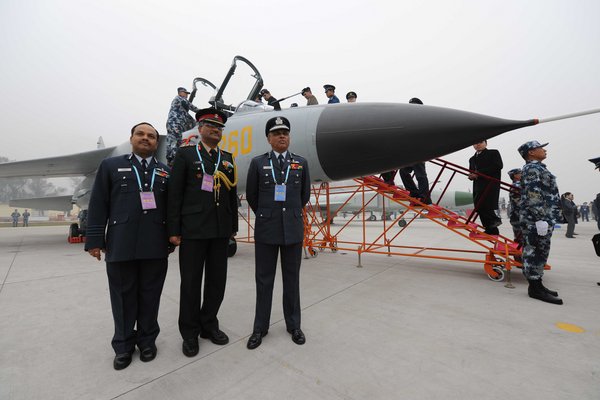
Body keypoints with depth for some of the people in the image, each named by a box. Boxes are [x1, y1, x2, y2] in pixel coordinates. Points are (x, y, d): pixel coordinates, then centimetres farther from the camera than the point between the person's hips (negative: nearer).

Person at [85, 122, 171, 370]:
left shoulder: (166, 172, 11)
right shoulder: (111, 166, 10)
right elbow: (98, 205, 4)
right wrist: (95, 240, -2)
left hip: (156, 246, 1)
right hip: (120, 245, 0)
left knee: (150, 296, 11)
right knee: (123, 297, 11)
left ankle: (147, 340, 29)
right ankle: (123, 345, 29)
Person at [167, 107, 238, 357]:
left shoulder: (228, 159, 14)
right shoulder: (185, 154, 3)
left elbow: (232, 195, 13)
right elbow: (174, 194, -3)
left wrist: (233, 227, 10)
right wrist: (173, 230, -7)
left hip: (220, 230, 4)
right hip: (192, 229, -4)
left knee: (217, 280, 11)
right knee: (191, 282, 6)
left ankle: (209, 324, 30)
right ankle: (190, 333, 25)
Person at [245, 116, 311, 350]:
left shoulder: (301, 163, 6)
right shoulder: (258, 163, 2)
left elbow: (305, 195, 13)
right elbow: (251, 196, 8)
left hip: (293, 229, 1)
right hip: (266, 229, -1)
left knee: (292, 279, 12)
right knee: (264, 280, 10)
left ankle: (293, 325, 29)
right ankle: (260, 328, 27)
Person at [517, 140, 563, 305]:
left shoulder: (537, 168, 23)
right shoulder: (532, 168, -10)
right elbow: (533, 195, -20)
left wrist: (548, 219, 23)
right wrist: (541, 218, -24)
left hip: (545, 217, 10)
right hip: (536, 219, -10)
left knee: (538, 252, 13)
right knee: (535, 251, -7)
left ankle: (536, 284, 21)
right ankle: (535, 288, -2)